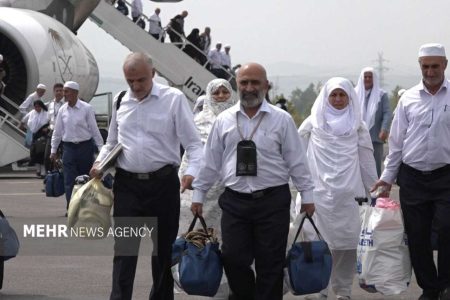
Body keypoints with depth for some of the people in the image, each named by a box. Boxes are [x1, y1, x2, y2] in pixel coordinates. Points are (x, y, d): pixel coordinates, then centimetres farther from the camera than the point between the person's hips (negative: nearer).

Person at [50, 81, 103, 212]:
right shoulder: (62, 110, 4)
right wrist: (53, 150, 11)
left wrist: (101, 148, -4)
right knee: (69, 181, -3)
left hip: (85, 147, -2)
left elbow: (94, 129, -3)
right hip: (68, 147, 3)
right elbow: (57, 131, 11)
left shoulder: (86, 108, -7)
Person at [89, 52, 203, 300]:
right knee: (123, 249, -3)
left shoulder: (173, 99, -5)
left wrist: (192, 171, -24)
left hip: (163, 183, -2)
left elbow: (193, 142, -7)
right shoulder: (121, 101, 8)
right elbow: (111, 143, 20)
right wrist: (99, 163, 1)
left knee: (163, 249, 10)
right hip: (127, 184, 2)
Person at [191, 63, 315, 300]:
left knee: (270, 263, 1)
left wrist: (307, 195, 4)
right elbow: (210, 161, 12)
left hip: (273, 201, -2)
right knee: (233, 259, 0)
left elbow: (296, 160, 4)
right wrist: (198, 194, 13)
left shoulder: (281, 119, 2)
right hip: (234, 201, 2)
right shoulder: (224, 120, 7)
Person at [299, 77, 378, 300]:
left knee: (346, 239, 0)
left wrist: (373, 189, 9)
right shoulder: (314, 122, 6)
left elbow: (366, 158, 9)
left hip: (347, 191, 1)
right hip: (319, 191, -1)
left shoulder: (357, 124, 8)